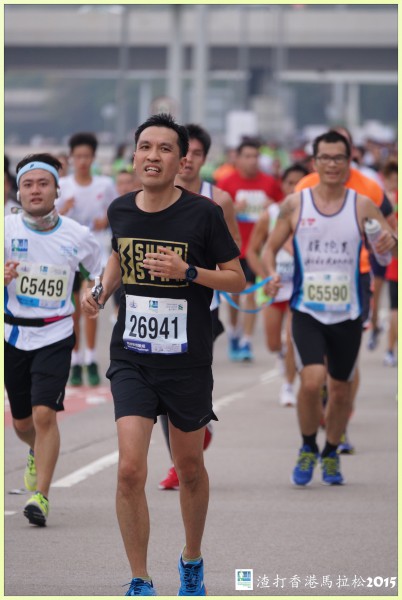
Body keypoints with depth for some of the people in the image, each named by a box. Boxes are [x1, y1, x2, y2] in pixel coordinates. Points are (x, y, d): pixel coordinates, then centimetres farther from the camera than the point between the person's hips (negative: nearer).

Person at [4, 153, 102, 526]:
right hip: (13, 334, 2)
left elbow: (101, 272, 13)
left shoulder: (77, 236, -3)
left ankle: (40, 495, -12)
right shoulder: (6, 229, -6)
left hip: (55, 336, -1)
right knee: (22, 422, 12)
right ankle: (38, 454, 47)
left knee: (44, 414, -17)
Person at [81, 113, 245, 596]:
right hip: (131, 359, 2)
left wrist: (187, 272, -20)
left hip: (187, 362, -1)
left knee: (189, 468, 14)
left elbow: (237, 280, -4)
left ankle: (192, 560, 39)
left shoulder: (203, 214, -10)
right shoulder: (120, 211, 0)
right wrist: (102, 289, 3)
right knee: (130, 470, -13)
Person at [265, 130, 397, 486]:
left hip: (347, 313, 1)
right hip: (307, 311, -1)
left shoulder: (362, 206, 0)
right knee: (312, 381, -18)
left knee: (341, 389, 9)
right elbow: (272, 246, 9)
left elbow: (391, 246, 1)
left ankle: (331, 454, 32)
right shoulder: (295, 204, 0)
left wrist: (390, 241, -23)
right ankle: (308, 449, 6)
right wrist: (272, 274, -11)